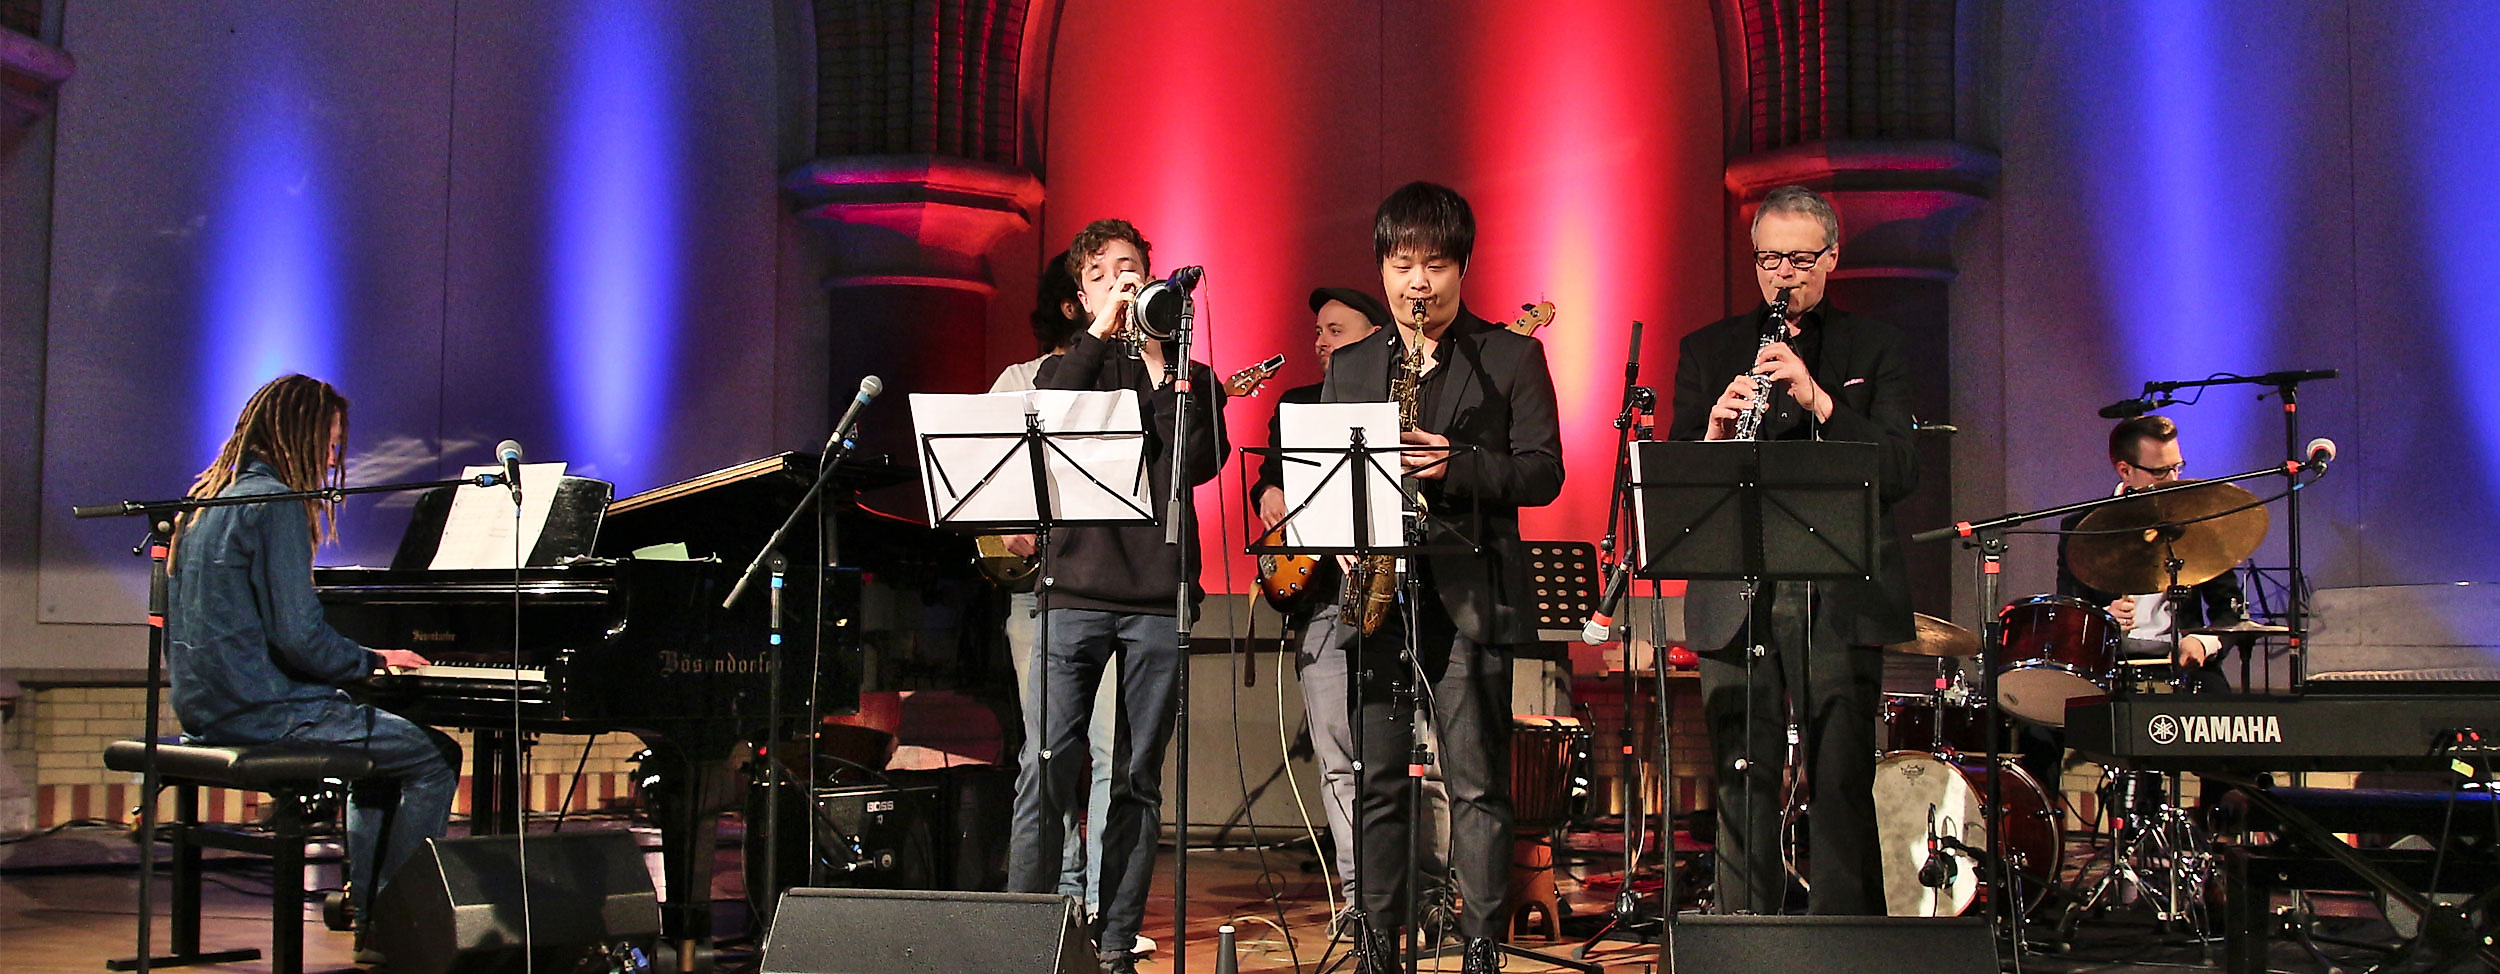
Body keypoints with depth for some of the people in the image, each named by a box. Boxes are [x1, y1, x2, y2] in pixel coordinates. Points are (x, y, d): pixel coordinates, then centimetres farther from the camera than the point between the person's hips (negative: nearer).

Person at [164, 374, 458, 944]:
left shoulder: (206, 499, 15)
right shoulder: (275, 502, -14)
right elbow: (301, 637, -22)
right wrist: (374, 661, -4)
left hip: (205, 705, 10)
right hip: (263, 711, -10)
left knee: (383, 742, 27)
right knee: (436, 757, -3)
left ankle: (369, 912, 22)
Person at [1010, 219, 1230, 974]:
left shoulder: (1191, 377, 15)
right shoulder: (1068, 368, 16)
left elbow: (1199, 465, -3)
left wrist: (1160, 367, -4)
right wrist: (1100, 334, -7)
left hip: (1159, 597, 0)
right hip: (1075, 590, 0)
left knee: (1137, 780, 2)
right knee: (1049, 768, -9)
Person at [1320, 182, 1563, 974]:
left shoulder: (1511, 357, 5)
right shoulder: (1349, 366, 16)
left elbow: (1543, 471, -2)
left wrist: (1455, 465, -17)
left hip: (1470, 591, -3)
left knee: (1478, 784, -3)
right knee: (1374, 782, 5)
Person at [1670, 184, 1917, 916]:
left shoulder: (1873, 348, 10)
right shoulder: (1707, 351, 14)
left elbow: (1901, 473, -3)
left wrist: (1818, 399, -16)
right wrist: (1713, 437, -15)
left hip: (1840, 601, -1)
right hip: (1736, 601, 1)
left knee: (1843, 788, -3)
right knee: (1741, 790, 0)